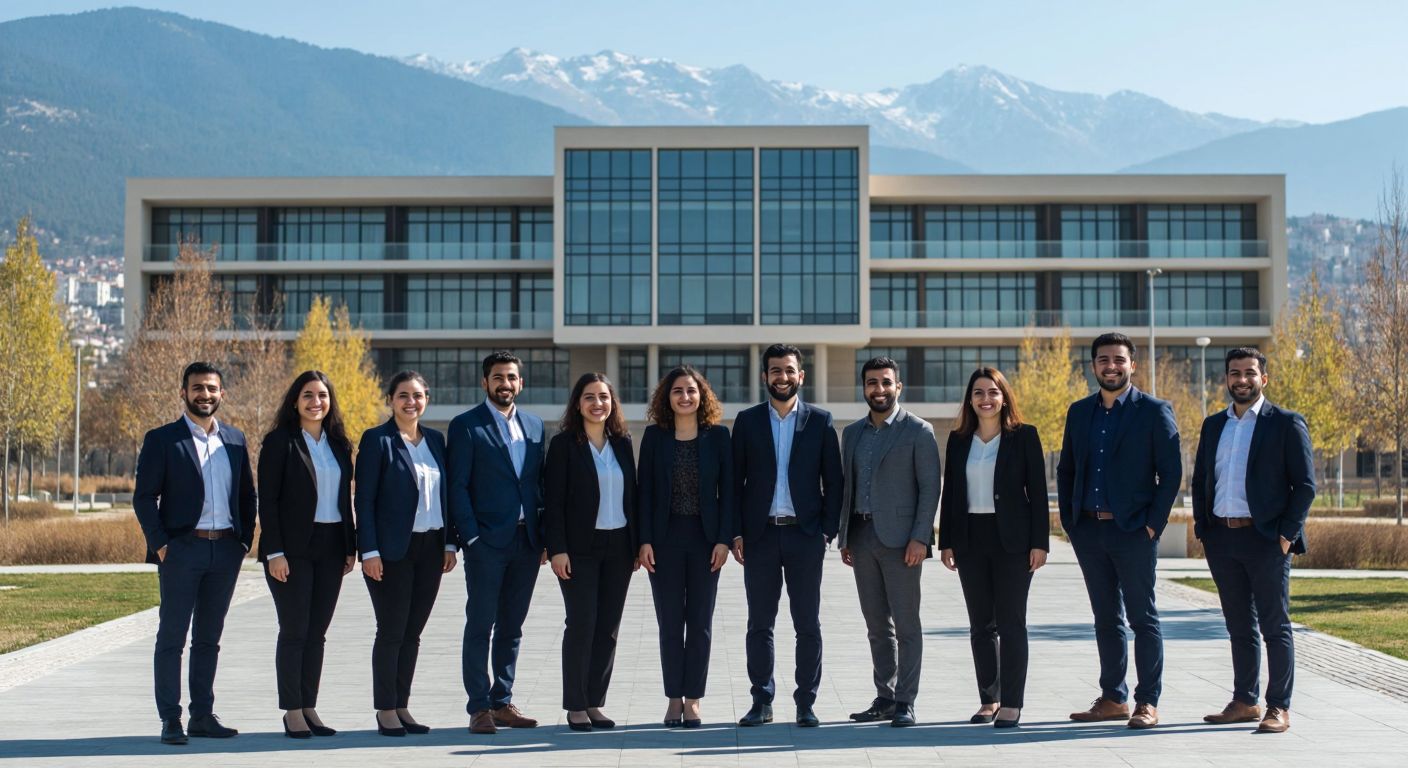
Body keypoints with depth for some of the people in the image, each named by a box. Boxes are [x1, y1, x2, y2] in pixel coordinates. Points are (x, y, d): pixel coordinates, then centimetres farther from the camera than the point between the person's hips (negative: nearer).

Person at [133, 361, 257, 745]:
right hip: (182, 550, -4)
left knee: (209, 638, 10)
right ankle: (170, 720, 4)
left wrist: (245, 540, 7)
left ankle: (202, 716, 16)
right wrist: (160, 545, -12)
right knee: (172, 637, 0)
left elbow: (247, 495, 17)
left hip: (225, 552, 4)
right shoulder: (161, 439, -1)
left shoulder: (235, 439, 12)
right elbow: (144, 497, -4)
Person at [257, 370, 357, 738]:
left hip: (330, 548, 5)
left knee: (316, 632, 9)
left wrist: (350, 547, 8)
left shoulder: (339, 444, 12)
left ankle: (310, 708, 15)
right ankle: (292, 712, 6)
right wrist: (274, 552, -14)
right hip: (293, 549, -5)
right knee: (294, 631, -1)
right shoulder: (280, 442, -4)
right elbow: (267, 500, -8)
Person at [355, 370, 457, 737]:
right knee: (391, 632, 0)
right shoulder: (377, 440, -5)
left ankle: (402, 707, 18)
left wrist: (449, 543, 8)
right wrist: (369, 551, -13)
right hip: (393, 551, -5)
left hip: (431, 548, 5)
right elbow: (364, 499, -8)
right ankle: (385, 711, 9)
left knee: (412, 633, 10)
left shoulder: (435, 440, 11)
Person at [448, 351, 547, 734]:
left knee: (512, 626, 10)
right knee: (480, 626, -1)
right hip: (487, 541, -5)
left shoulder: (535, 425, 13)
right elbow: (458, 486, -6)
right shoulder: (466, 425, -2)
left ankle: (503, 702, 18)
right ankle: (479, 708, 3)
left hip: (527, 541, 5)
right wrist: (471, 537, -13)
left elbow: (541, 483, 14)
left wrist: (546, 536, 7)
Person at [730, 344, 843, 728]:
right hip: (760, 535, 1)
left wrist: (828, 531, -4)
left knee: (808, 624, 3)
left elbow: (833, 480, 4)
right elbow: (735, 480, 6)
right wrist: (736, 533, -1)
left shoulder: (820, 421, 4)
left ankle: (806, 704, 10)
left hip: (805, 535, -1)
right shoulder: (747, 421, 6)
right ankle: (762, 702, 14)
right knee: (759, 624, 6)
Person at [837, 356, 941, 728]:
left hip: (899, 538, -6)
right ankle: (884, 697, 16)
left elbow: (930, 487, -7)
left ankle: (905, 702, 1)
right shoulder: (852, 433, 15)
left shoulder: (918, 431, -2)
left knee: (906, 623, -3)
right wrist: (844, 538, 12)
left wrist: (920, 538, -14)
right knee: (877, 625, 10)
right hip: (862, 537, 6)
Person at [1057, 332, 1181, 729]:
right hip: (1088, 531, 5)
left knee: (1143, 618, 0)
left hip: (1133, 531, -5)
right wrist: (1069, 520, 7)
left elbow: (1171, 473, -5)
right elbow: (1065, 470, 17)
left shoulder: (1154, 412, -2)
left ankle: (1148, 703, 5)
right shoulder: (1079, 412, 12)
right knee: (1106, 618, 11)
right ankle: (1113, 699, 18)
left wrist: (1153, 524, -11)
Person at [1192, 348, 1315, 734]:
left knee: (1275, 626, 0)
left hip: (1266, 539, -5)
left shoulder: (1287, 424, -1)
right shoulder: (1213, 425, 15)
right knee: (1239, 626, 11)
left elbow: (1305, 485, -4)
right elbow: (1199, 481, 18)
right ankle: (1244, 702, 18)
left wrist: (1287, 534, -11)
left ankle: (1279, 707, 4)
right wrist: (1202, 528, 7)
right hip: (1222, 539, 5)